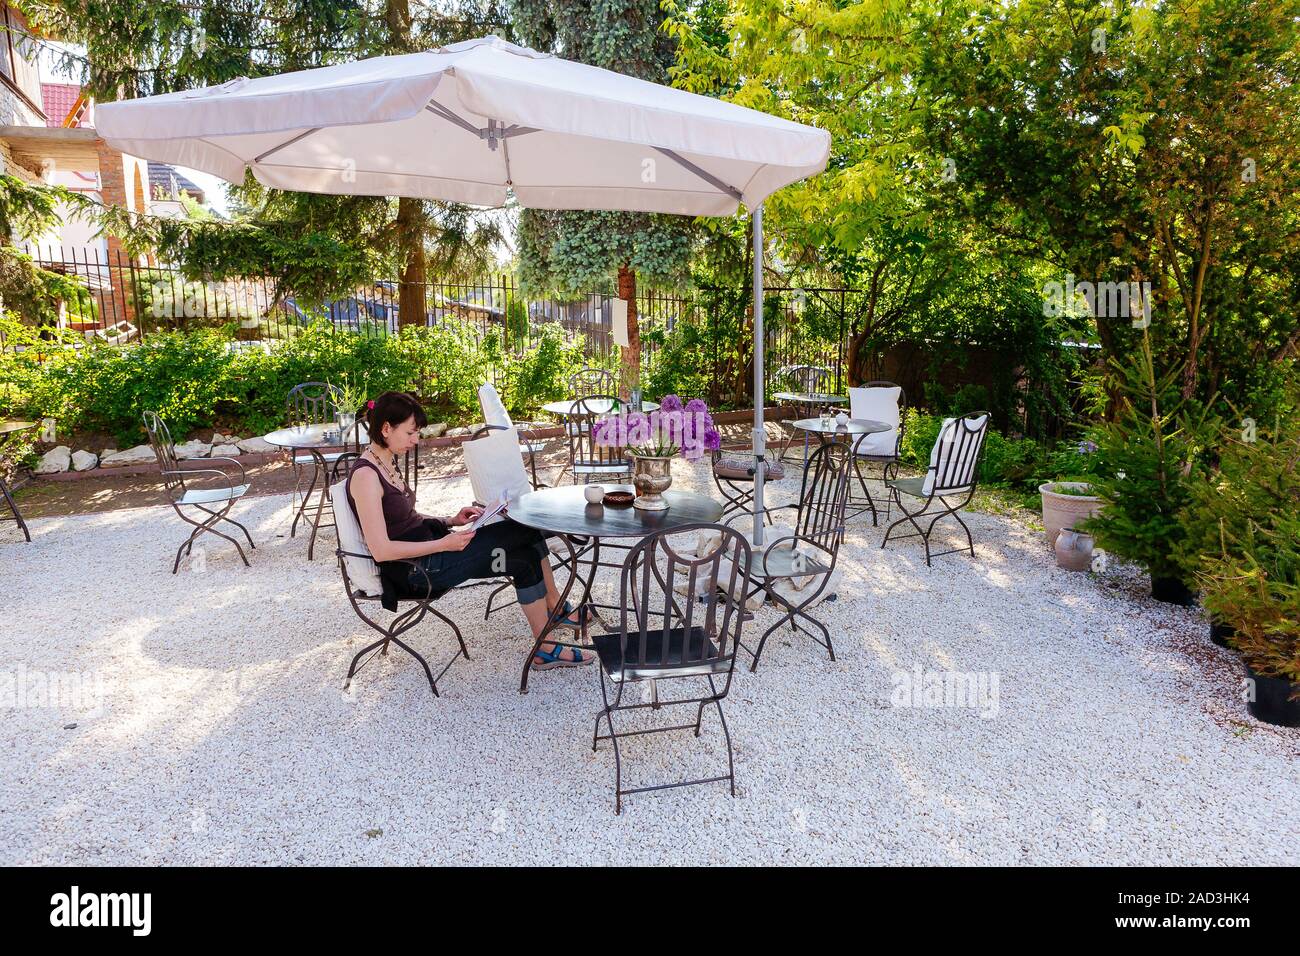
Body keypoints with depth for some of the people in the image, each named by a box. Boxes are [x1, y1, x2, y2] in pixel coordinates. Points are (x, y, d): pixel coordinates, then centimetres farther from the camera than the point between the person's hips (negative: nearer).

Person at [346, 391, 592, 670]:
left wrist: (451, 521, 3)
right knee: (524, 560, -11)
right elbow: (381, 550, -23)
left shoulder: (387, 463, 9)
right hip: (415, 568, -9)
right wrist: (444, 544, -20)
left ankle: (556, 607, 18)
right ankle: (546, 651, 1)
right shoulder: (365, 475, -20)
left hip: (427, 545, 9)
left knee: (528, 529, 4)